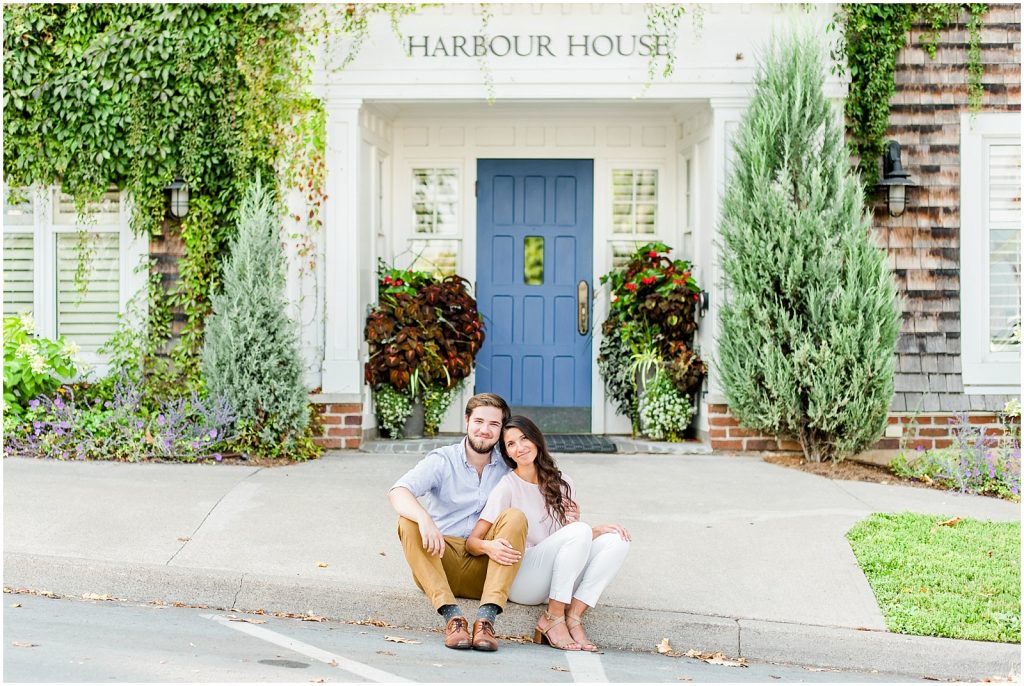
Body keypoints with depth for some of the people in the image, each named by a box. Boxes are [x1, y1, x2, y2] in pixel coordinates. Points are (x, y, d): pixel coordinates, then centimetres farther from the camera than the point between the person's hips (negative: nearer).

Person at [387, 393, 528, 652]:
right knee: (408, 521, -26)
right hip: (439, 561, -1)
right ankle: (452, 615, -38)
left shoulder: (508, 470, 7)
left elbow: (511, 529, 5)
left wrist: (488, 546, -19)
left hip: (484, 568, 1)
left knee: (516, 516, -22)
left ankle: (486, 617, -37)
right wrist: (424, 518, -38)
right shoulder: (442, 461, 1)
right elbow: (397, 492, -17)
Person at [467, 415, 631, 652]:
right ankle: (552, 618, -23)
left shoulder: (560, 483, 13)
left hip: (558, 579, 6)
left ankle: (573, 617, -22)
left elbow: (573, 535, 14)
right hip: (519, 581, -6)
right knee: (579, 531, -26)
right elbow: (472, 541, -9)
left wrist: (599, 530, -7)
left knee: (617, 540, -12)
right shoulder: (507, 486, -4)